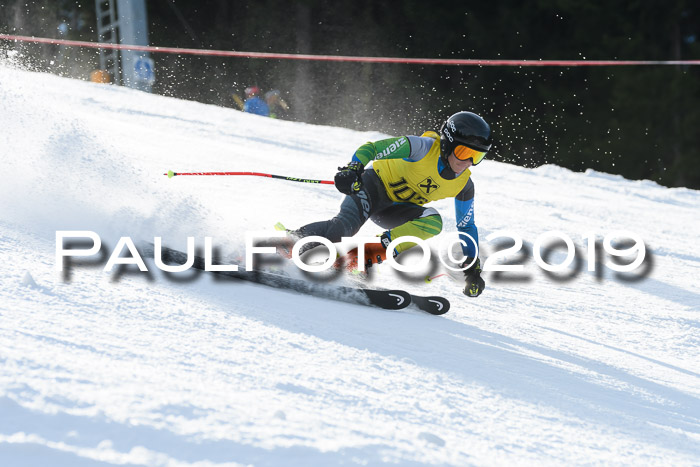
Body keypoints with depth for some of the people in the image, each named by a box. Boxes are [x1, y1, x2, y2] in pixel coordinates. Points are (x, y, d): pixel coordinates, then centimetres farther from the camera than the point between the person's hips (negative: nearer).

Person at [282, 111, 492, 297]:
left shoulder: (464, 185, -7)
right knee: (345, 226, -33)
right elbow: (371, 148, -23)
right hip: (375, 185, -5)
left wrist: (472, 268, 0)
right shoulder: (425, 147, -23)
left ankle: (361, 256, -26)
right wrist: (353, 169, -42)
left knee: (432, 223, -26)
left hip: (395, 210, 5)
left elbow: (466, 227, 6)